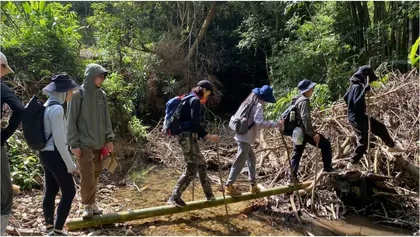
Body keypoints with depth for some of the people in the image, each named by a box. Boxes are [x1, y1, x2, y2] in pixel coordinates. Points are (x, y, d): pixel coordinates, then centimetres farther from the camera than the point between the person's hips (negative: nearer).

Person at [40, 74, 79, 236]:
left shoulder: (47, 106, 10)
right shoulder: (57, 109, -19)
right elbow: (59, 139, -21)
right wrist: (69, 163, -15)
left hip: (46, 154, 9)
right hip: (54, 155, -9)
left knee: (50, 191, 17)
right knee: (69, 192, 1)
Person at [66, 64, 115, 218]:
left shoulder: (101, 95, 7)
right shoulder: (78, 95, -8)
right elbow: (71, 121, -8)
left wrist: (109, 139, 8)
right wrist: (74, 144, -10)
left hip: (99, 143, 5)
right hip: (84, 144, -5)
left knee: (96, 175, 11)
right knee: (87, 176, -2)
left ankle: (92, 203, 25)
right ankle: (88, 205, 13)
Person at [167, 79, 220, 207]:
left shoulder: (189, 99, 17)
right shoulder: (196, 100, -12)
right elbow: (194, 123, -23)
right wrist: (209, 136, -23)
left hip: (187, 136, 10)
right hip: (188, 136, -10)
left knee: (201, 164, 16)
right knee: (191, 170, -6)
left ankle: (209, 195, 24)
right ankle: (174, 197, 1)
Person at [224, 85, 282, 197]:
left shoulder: (250, 102, 12)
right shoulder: (258, 106, -14)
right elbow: (259, 122, -28)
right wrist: (276, 124, -24)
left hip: (242, 135, 10)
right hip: (245, 137, -10)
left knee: (251, 159, 17)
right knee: (240, 162, -3)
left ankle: (253, 185, 25)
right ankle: (229, 185, 4)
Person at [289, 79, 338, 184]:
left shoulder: (297, 100, 14)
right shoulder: (304, 101, -16)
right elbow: (305, 118, -25)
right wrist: (313, 133, -24)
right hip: (304, 131, -10)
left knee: (296, 154, 12)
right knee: (326, 144, 3)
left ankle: (292, 177, 14)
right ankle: (327, 167, 10)